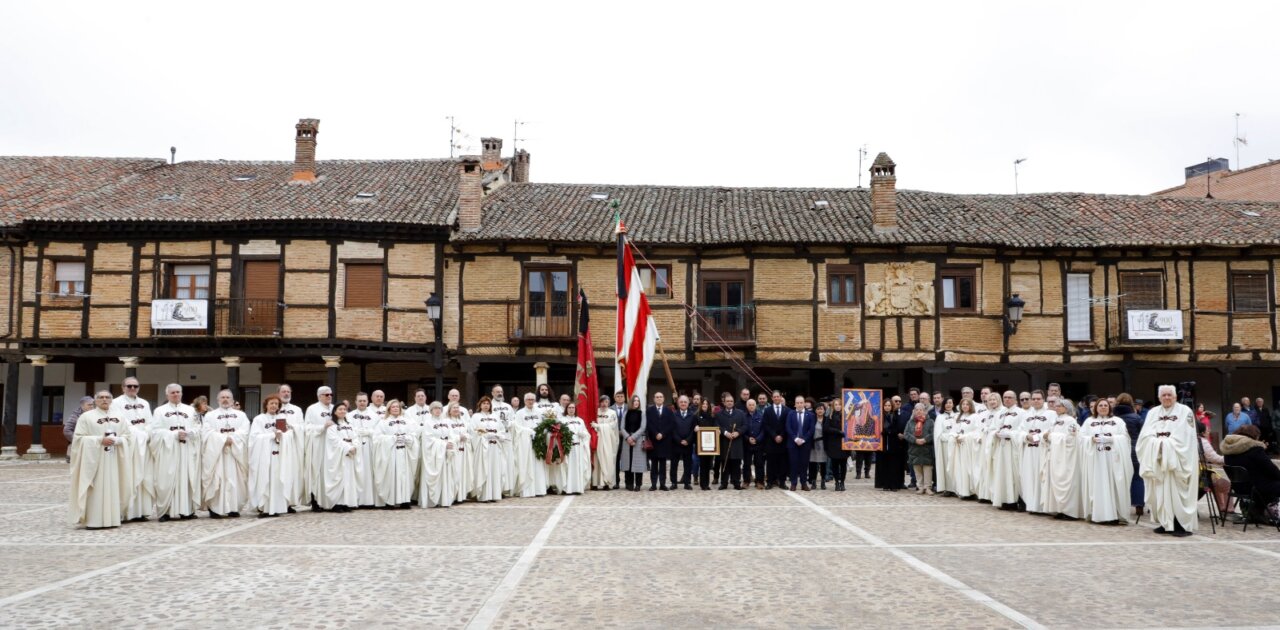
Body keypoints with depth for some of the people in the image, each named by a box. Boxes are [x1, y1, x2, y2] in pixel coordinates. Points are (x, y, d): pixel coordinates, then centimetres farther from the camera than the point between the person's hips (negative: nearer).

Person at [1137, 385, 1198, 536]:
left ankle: (1182, 524, -2)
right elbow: (1145, 435, 4)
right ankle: (1166, 523, 10)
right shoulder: (1153, 412, 13)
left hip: (1177, 459, -4)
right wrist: (1156, 441, -15)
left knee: (1177, 491, -6)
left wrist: (1166, 442, -16)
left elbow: (1184, 436, -9)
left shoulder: (1184, 411, 2)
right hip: (1156, 458, 4)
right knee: (1160, 491, 4)